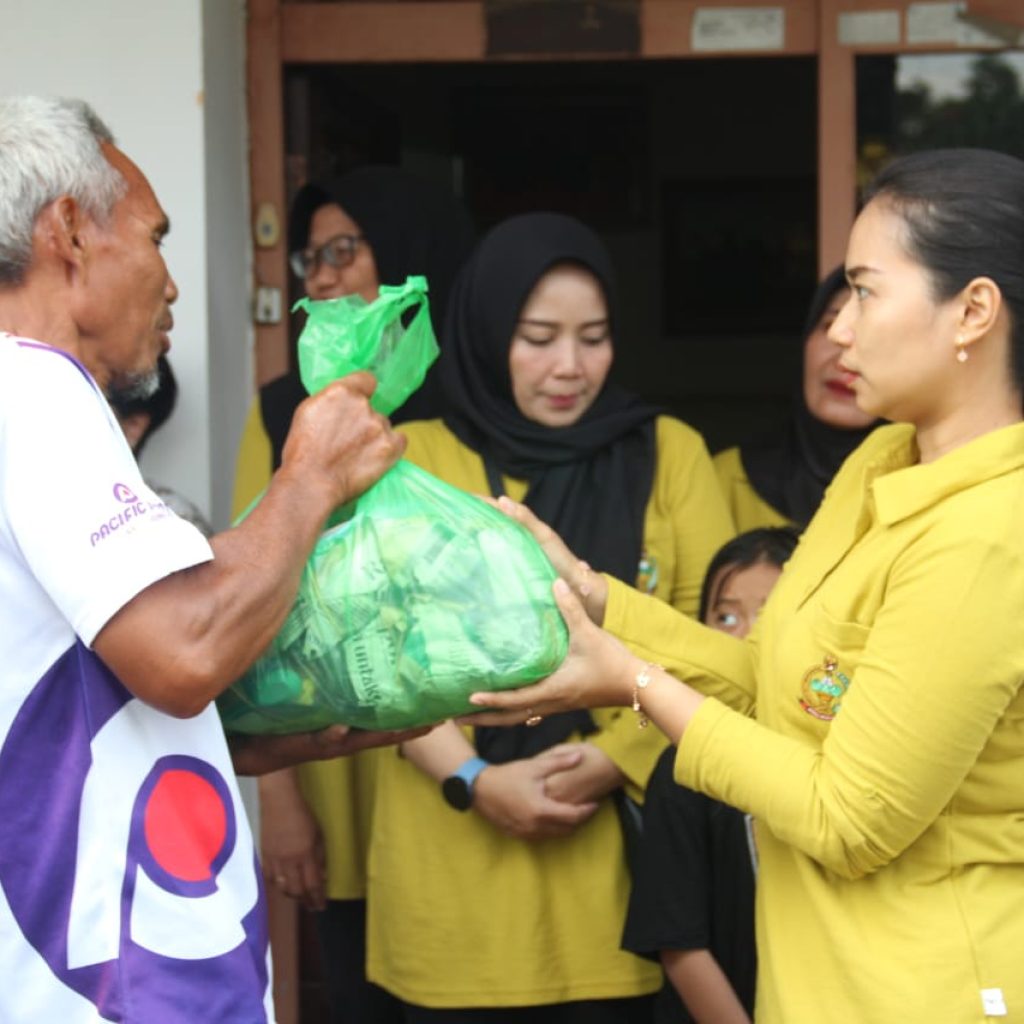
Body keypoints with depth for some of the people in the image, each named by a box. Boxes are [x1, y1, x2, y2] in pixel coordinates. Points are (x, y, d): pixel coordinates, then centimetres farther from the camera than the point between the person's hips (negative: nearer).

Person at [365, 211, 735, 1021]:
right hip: (454, 862, 0)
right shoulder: (415, 459, 4)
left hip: (615, 849, 1)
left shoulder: (670, 452, 7)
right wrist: (472, 778, -13)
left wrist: (613, 758, -12)